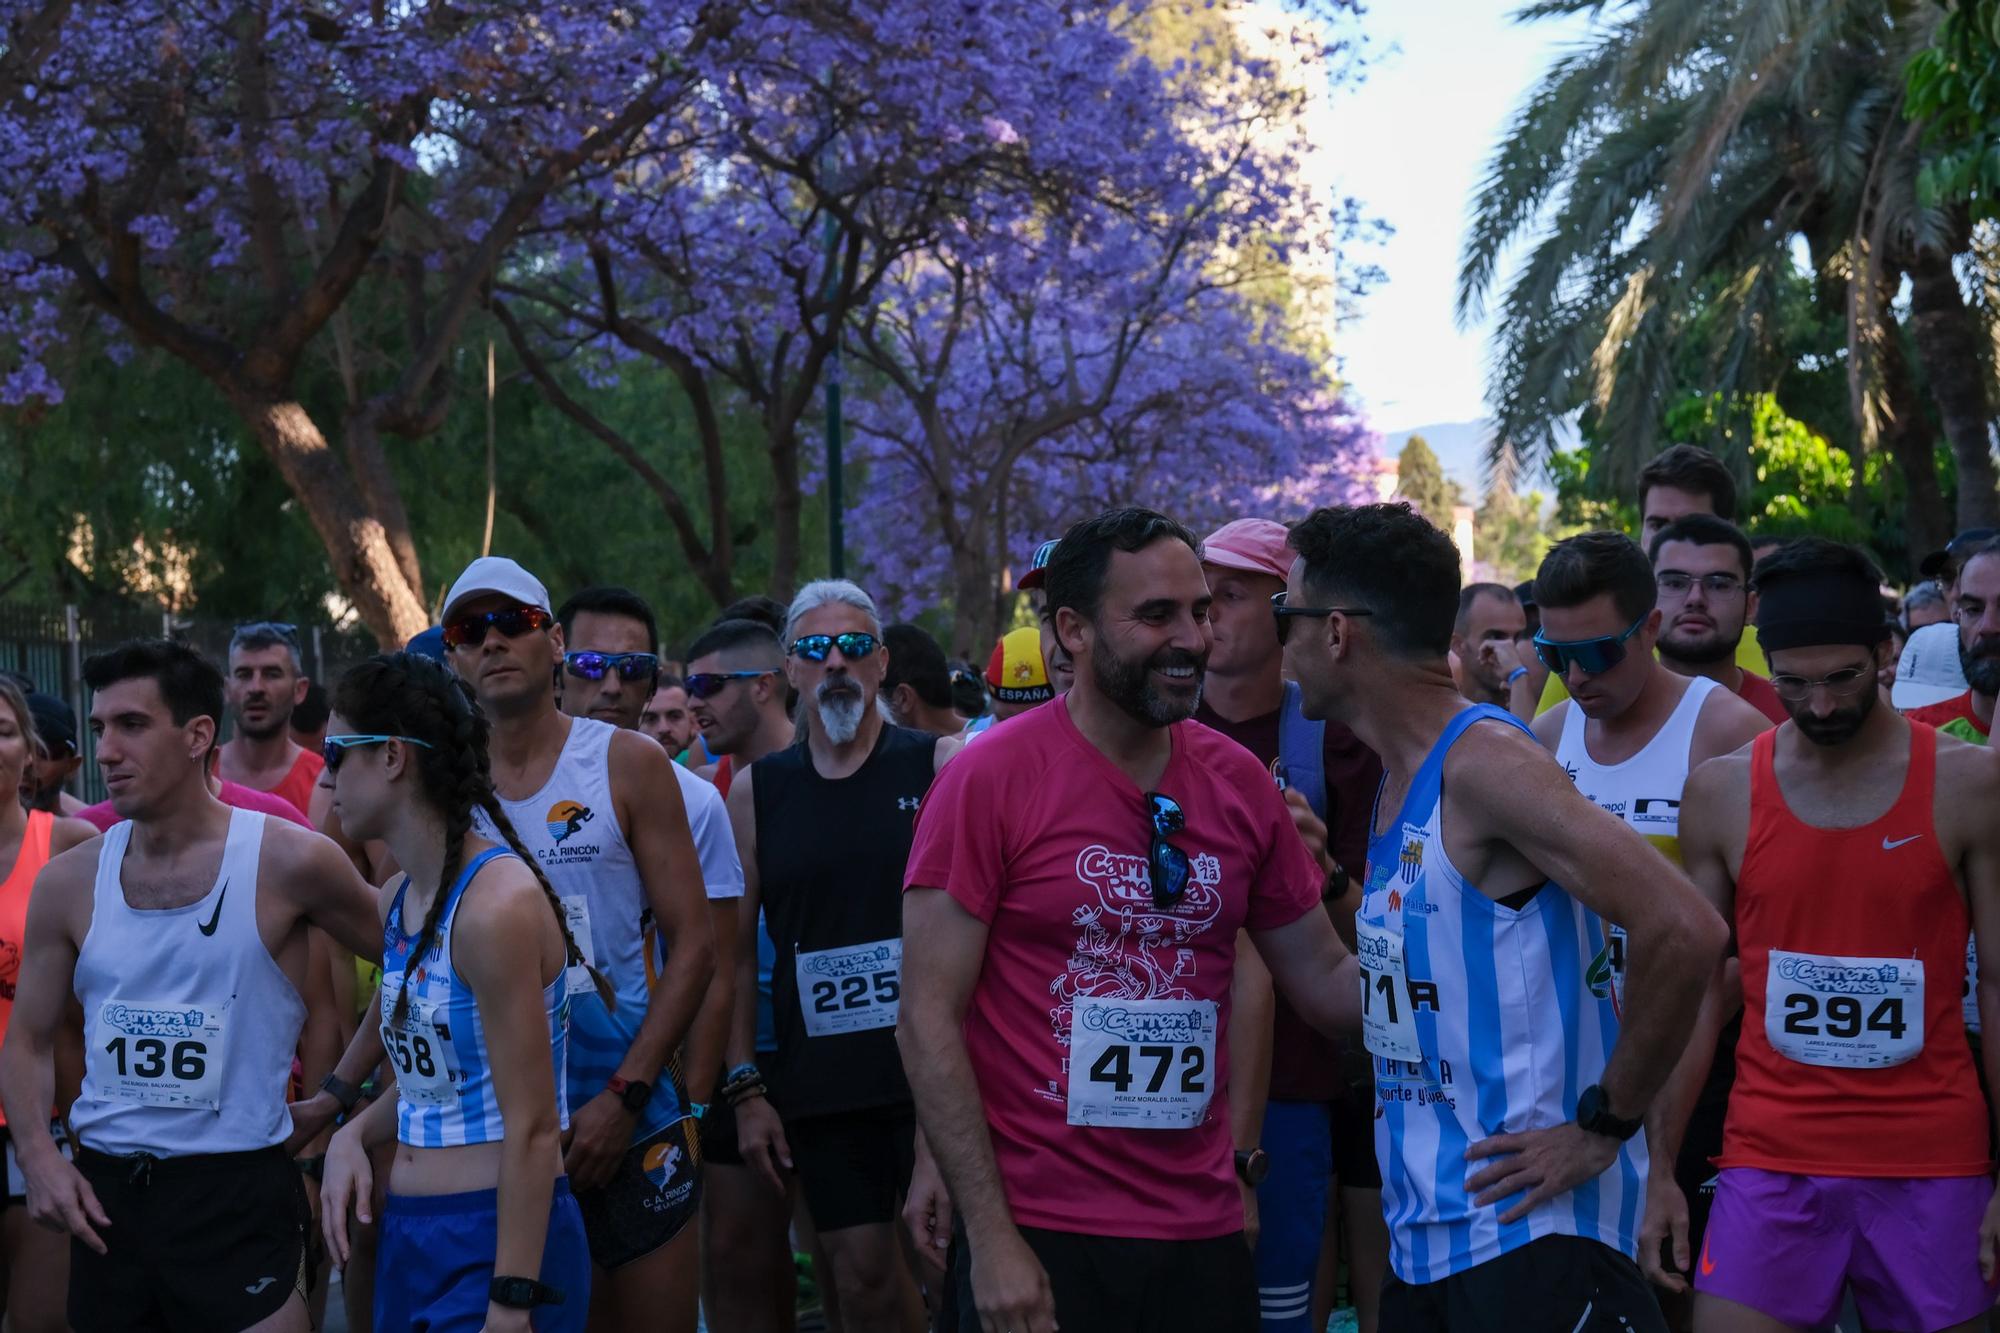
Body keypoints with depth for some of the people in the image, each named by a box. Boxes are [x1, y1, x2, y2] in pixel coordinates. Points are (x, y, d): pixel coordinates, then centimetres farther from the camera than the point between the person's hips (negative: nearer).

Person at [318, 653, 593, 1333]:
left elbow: (533, 1128, -19)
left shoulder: (497, 903, -18)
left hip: (497, 1243, -8)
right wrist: (354, 1134, 1)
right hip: (407, 1237, 8)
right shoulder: (398, 901, 8)